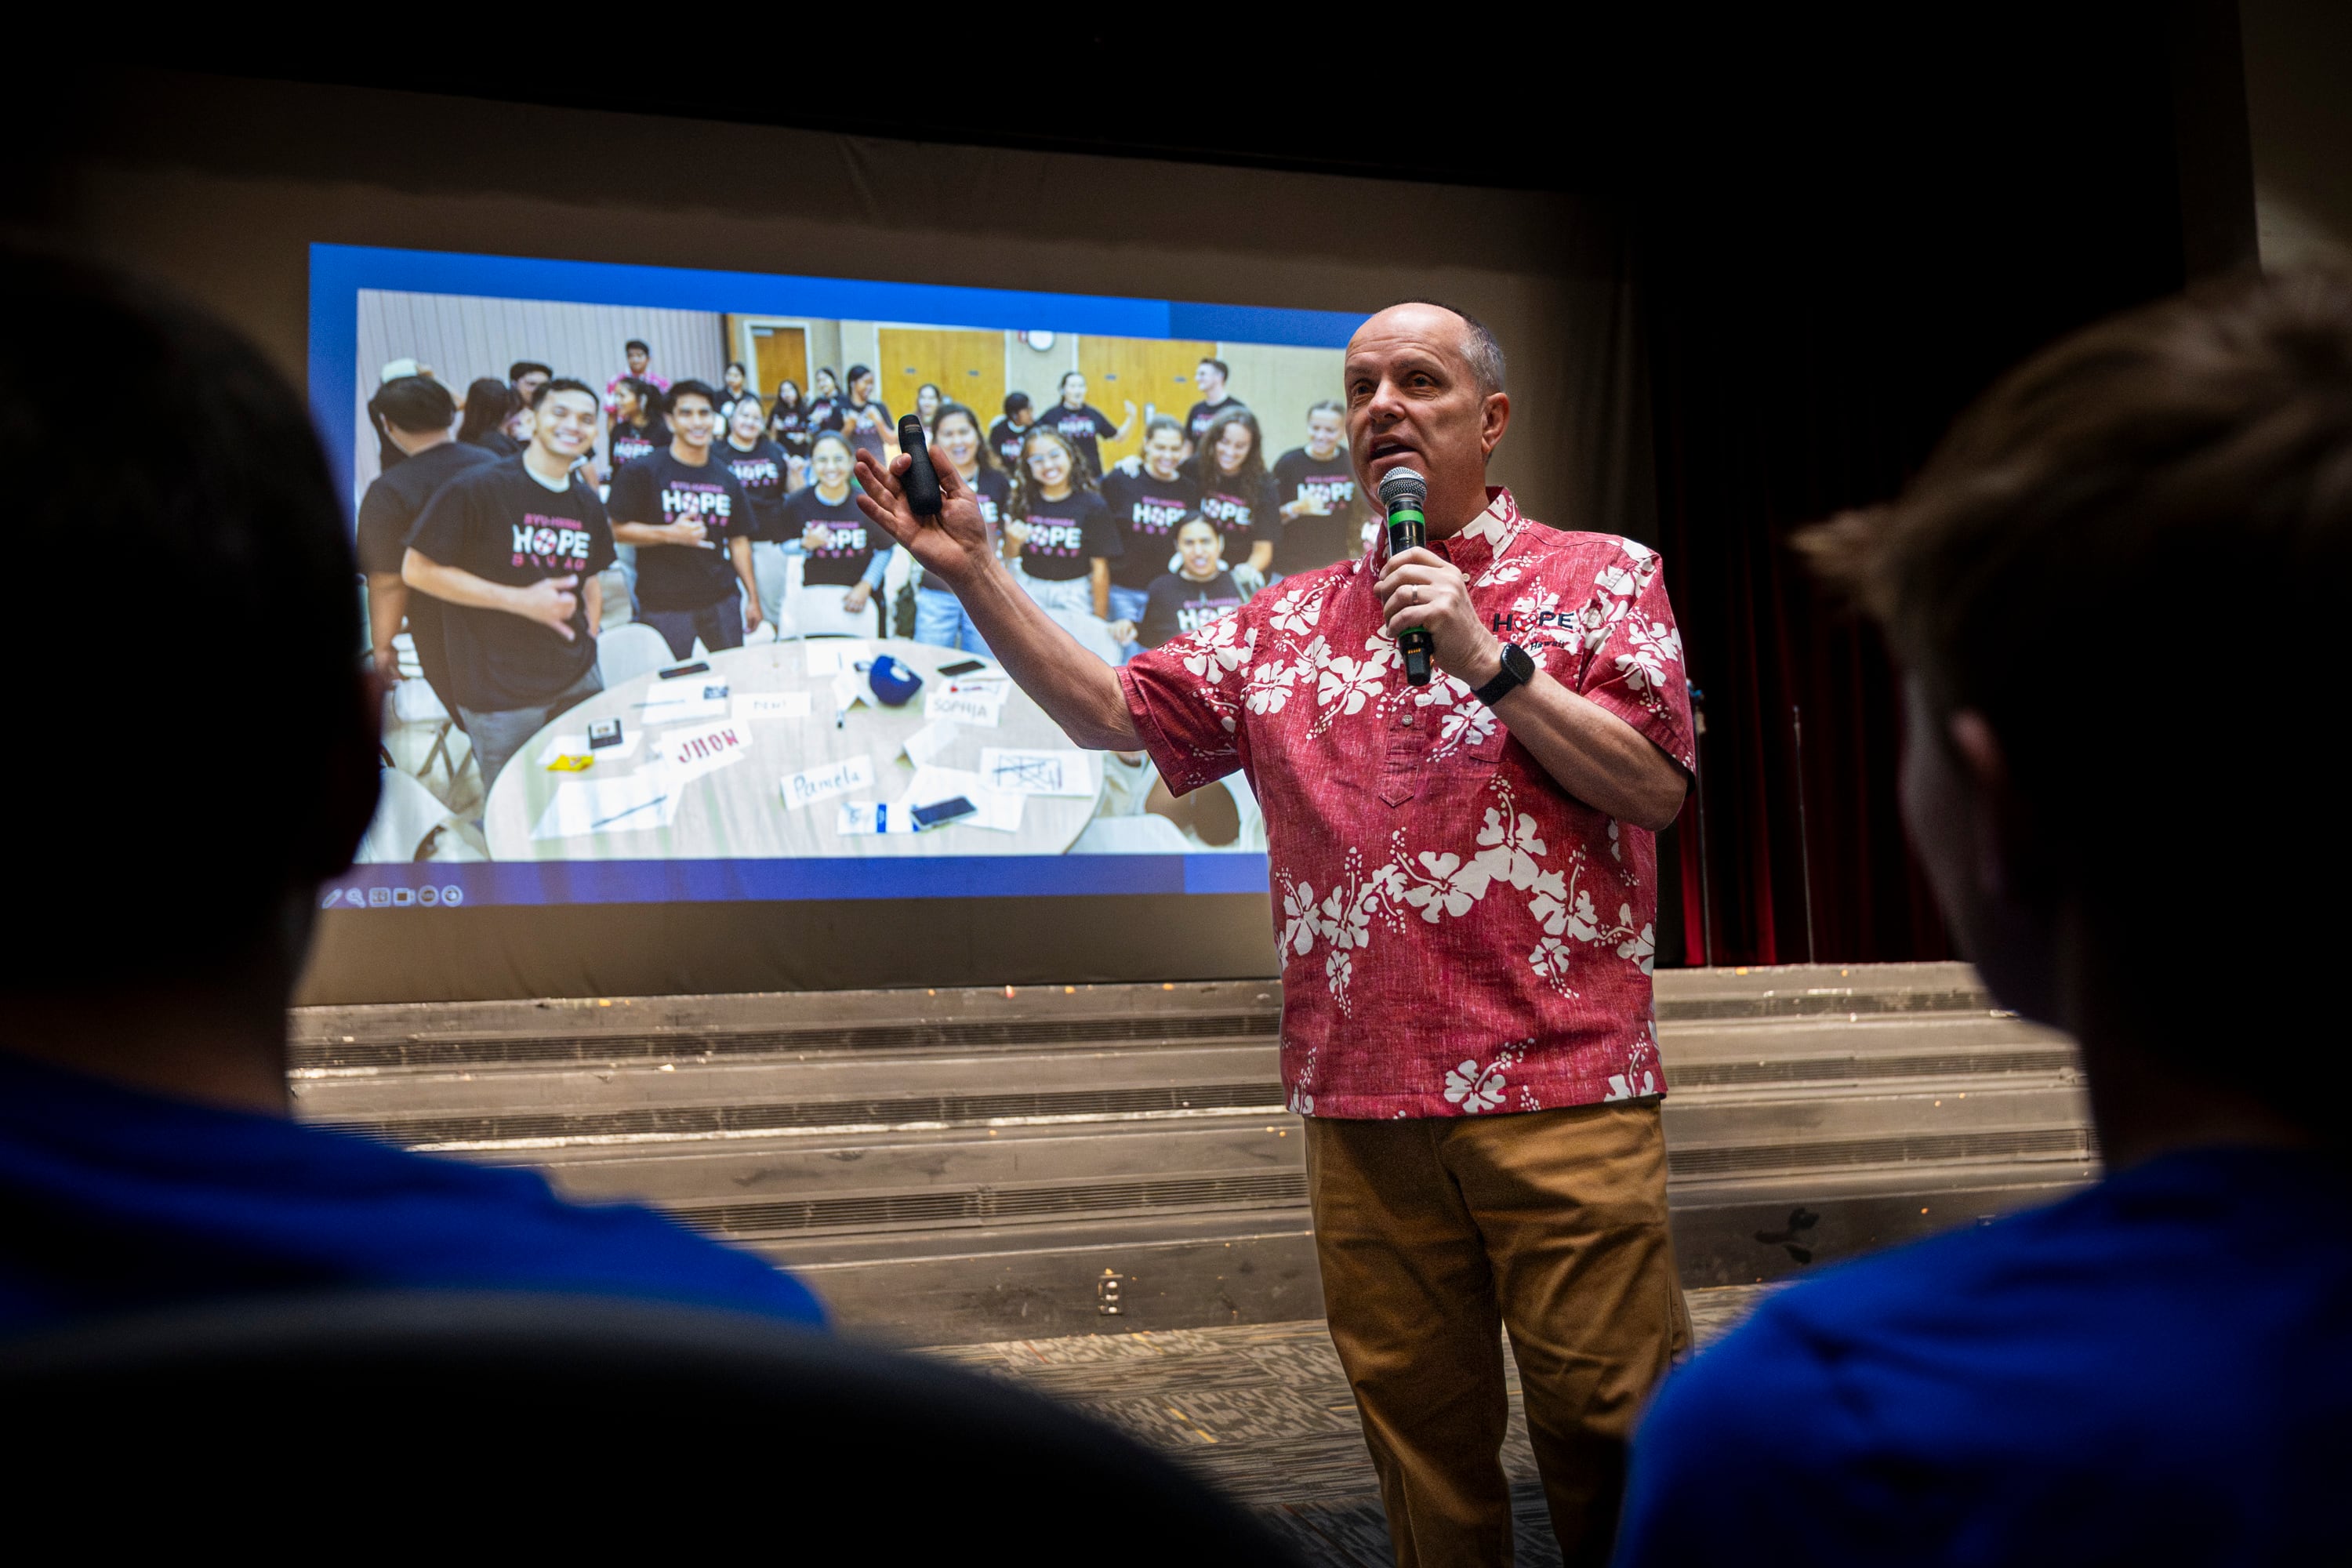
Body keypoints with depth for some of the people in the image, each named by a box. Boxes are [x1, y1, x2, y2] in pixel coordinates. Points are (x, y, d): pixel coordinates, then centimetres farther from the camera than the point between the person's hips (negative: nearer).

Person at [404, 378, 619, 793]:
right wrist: (519, 600, -19)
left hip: (579, 681, 6)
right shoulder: (477, 488, -14)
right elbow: (417, 570, -14)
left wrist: (590, 639, 8)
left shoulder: (588, 503, 7)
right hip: (501, 696, -6)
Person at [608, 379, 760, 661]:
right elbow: (617, 530, -6)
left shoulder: (726, 479, 11)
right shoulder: (643, 472, -5)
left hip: (722, 600, 4)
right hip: (664, 604, -4)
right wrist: (670, 534, -19)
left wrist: (752, 596, 13)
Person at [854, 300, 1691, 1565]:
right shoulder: (1289, 622, 15)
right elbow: (1112, 712, 11)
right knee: (1418, 1437, 11)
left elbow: (1655, 788, -4)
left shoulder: (1603, 574, 5)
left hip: (1558, 1091, -3)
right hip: (1362, 1104, 4)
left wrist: (1489, 658, -12)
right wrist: (973, 573, 2)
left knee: (1606, 1428, -1)